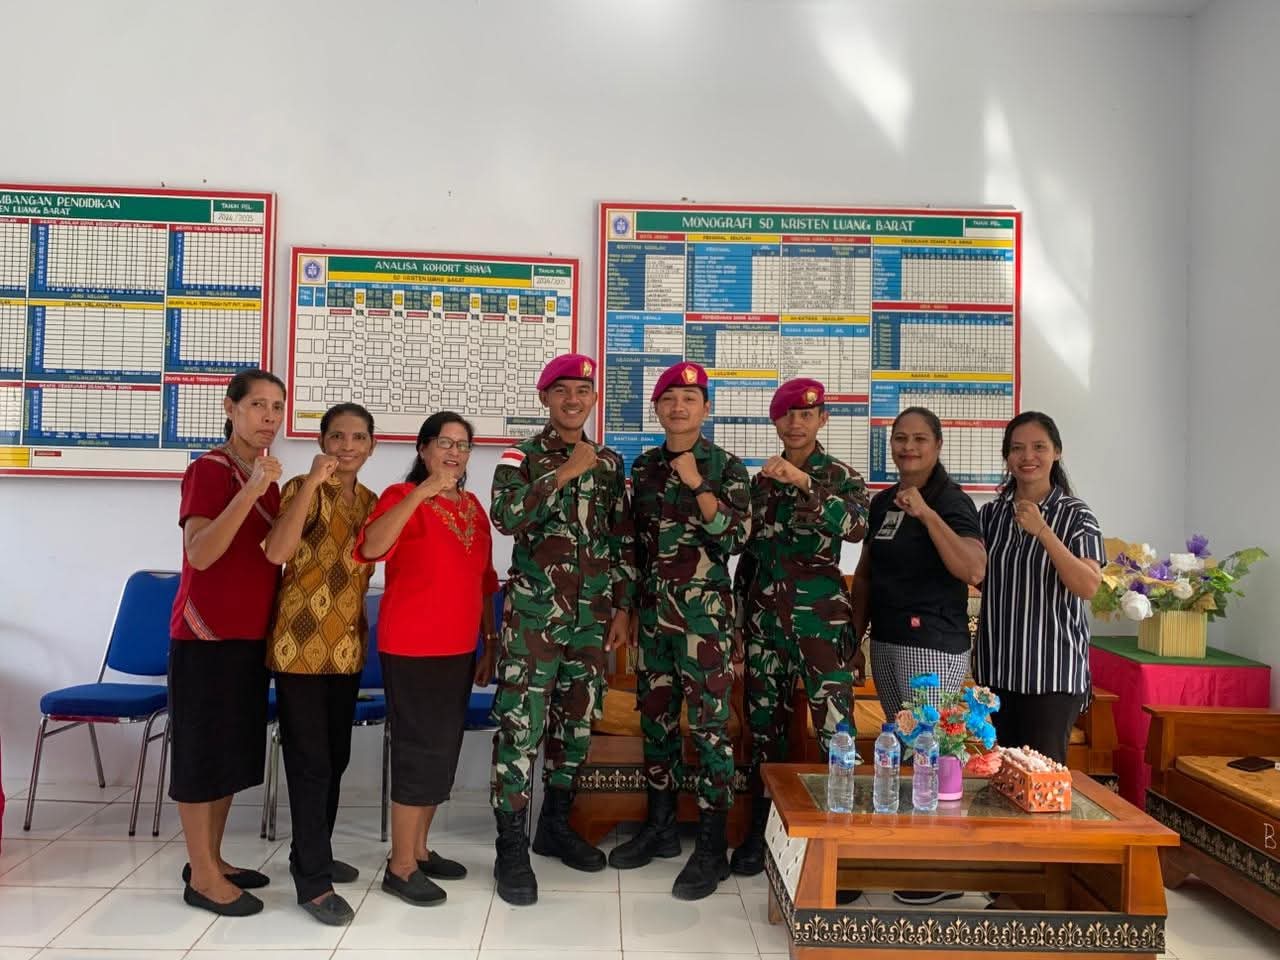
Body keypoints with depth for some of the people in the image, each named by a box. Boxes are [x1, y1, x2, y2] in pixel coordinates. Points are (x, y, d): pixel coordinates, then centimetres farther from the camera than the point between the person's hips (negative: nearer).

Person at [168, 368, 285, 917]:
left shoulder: (267, 478, 11)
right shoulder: (208, 469, -12)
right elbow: (200, 553, -26)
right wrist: (250, 491, -32)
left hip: (250, 634, 8)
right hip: (206, 633, -8)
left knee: (234, 749, 14)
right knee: (202, 748, 0)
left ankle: (211, 860, 26)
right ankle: (202, 877, 10)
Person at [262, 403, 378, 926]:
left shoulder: (371, 501, 9)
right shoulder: (303, 490, -10)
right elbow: (276, 551, -28)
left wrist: (358, 622, 15)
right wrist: (312, 482, -31)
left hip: (347, 648, 7)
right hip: (301, 645, -7)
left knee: (336, 759, 15)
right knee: (310, 762, -1)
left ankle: (314, 855, 32)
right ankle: (313, 880, 8)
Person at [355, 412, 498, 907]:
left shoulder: (472, 506, 12)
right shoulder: (403, 496, -9)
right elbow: (370, 548, -29)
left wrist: (489, 643, 15)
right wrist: (421, 493, -33)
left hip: (458, 648, 7)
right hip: (413, 648, -7)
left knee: (443, 750, 14)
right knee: (420, 750, -3)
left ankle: (419, 848, 29)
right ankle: (400, 866, 11)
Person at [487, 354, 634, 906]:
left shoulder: (609, 463, 12)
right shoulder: (522, 457, 0)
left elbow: (621, 541, 14)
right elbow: (507, 516, -19)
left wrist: (623, 606, 10)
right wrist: (564, 473, -20)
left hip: (591, 615, 5)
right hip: (533, 612, -4)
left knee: (577, 721, 12)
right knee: (521, 724, -4)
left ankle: (555, 827, 29)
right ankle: (512, 848, 6)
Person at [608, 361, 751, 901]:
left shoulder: (726, 467, -3)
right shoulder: (644, 466, 11)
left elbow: (734, 538, -12)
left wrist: (697, 484, -18)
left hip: (705, 609, -5)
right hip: (653, 608, 5)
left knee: (709, 722, -3)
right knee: (655, 715, 12)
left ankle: (712, 848, 6)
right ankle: (660, 826, 27)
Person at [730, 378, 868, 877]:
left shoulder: (841, 476, 1)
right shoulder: (761, 480, 12)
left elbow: (854, 526, -20)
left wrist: (803, 482, -29)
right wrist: (742, 612, 13)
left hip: (820, 616, -4)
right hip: (765, 616, 4)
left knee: (835, 728, -8)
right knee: (764, 724, 8)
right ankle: (760, 830, 20)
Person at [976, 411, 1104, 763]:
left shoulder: (1076, 516, -5)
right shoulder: (990, 513, 7)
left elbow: (1088, 587, -16)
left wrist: (1043, 532, -23)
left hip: (1053, 668, -4)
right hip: (998, 666, 4)